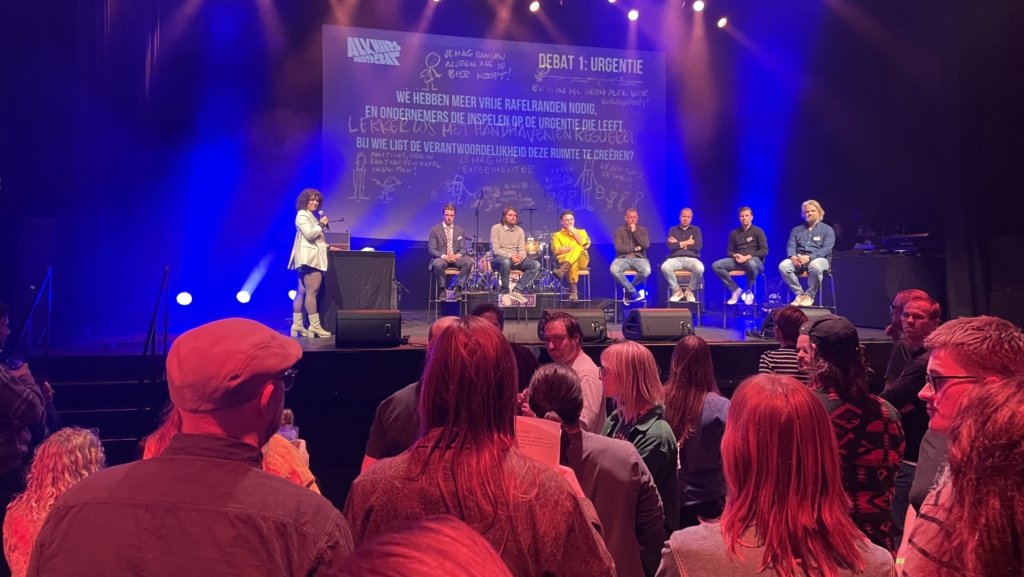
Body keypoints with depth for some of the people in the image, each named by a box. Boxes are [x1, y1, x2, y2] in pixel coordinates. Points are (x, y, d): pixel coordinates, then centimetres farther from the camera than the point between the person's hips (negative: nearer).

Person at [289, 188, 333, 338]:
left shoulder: (310, 216, 25)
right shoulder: (302, 215, -6)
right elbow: (309, 234, -19)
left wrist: (328, 246, 19)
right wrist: (321, 224, -8)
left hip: (310, 257, 11)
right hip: (309, 258, -11)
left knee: (302, 293, 6)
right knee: (312, 292, -12)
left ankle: (297, 325, 6)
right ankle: (315, 326, -12)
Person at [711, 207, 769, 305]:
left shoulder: (758, 231, 5)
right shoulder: (734, 233, 16)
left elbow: (764, 250, -4)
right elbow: (729, 251, 16)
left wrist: (747, 257, -17)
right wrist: (735, 256, -9)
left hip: (755, 260, -4)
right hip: (738, 260, 4)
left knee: (751, 264, -43)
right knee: (716, 266, -22)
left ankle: (748, 291, -15)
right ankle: (735, 290, -13)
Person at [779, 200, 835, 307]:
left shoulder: (827, 229, 8)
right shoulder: (796, 230, 19)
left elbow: (826, 249, -6)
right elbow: (790, 246, 7)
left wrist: (809, 257, -22)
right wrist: (792, 256, -18)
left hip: (819, 259, -3)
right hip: (798, 260, 3)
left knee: (815, 266, -41)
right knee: (783, 266, -30)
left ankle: (809, 295, -19)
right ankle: (799, 294, -17)